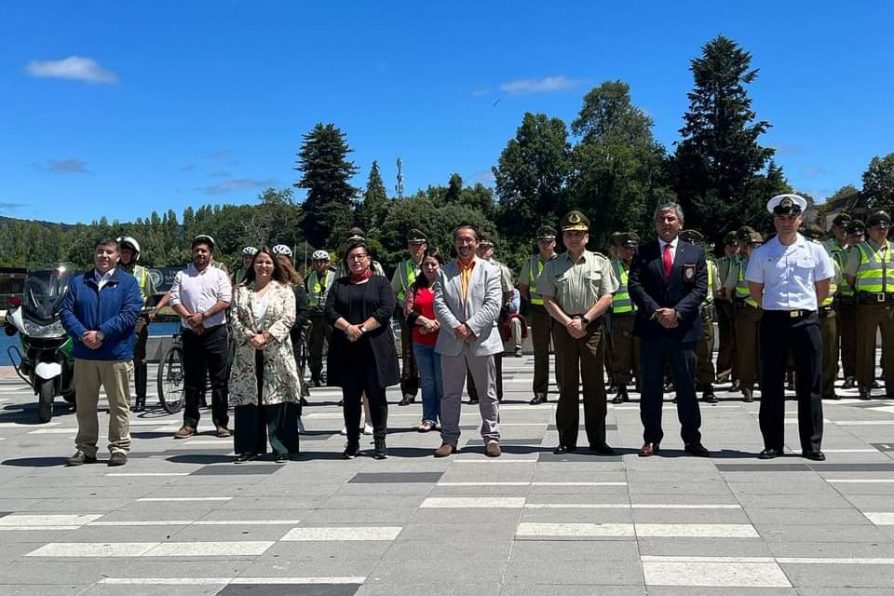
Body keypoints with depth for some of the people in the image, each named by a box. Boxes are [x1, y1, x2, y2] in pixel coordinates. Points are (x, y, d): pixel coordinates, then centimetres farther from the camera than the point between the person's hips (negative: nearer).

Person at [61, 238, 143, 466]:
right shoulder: (78, 282, 12)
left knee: (119, 405, 3)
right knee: (84, 405, 10)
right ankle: (86, 448, 20)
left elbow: (130, 313, -9)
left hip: (117, 354, -3)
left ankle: (120, 448, 11)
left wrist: (101, 333, -16)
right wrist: (82, 334, -13)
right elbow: (66, 312, 4)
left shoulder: (128, 282, 3)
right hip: (84, 354, 3)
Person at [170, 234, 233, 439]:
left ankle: (221, 423, 6)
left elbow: (225, 301, -5)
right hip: (190, 333, 2)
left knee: (219, 380, 0)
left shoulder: (219, 275, 6)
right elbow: (174, 300, 3)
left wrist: (203, 315, -15)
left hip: (215, 332, -2)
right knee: (191, 380, 7)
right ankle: (190, 423, 13)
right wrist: (190, 318, -12)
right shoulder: (182, 276, 11)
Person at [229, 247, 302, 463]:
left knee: (278, 400, -3)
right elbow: (236, 320, 4)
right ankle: (249, 447, 12)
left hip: (276, 354, -2)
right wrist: (250, 337, -13)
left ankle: (282, 449, 3)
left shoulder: (284, 290, 7)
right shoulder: (241, 291, 13)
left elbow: (288, 319, -4)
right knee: (247, 400, 3)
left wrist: (266, 336, -15)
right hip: (248, 354, 2)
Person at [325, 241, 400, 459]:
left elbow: (386, 310, -7)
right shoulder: (339, 285, 15)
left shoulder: (380, 282, 7)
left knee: (376, 394, 0)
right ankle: (352, 442, 13)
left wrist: (362, 328, -15)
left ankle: (380, 441, 7)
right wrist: (347, 327, -14)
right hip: (346, 349, 3)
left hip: (375, 347, -2)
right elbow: (330, 311, 3)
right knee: (350, 396, 5)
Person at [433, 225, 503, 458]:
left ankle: (491, 438, 16)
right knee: (450, 394, 7)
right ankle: (449, 439, 15)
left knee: (488, 394, 6)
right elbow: (439, 305, -1)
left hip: (481, 340, -1)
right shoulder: (444, 272, 8)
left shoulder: (490, 270, 3)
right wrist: (456, 327, -14)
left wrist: (470, 327, -15)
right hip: (451, 342, 2)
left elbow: (493, 305, -7)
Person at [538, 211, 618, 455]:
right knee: (567, 383, 4)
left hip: (593, 327, -1)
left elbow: (606, 298, -1)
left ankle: (597, 439, 8)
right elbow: (547, 299, 3)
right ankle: (566, 439, 11)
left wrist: (584, 320, -11)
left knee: (594, 383, 1)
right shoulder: (553, 266, 7)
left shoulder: (600, 263, 4)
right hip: (564, 327, 1)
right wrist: (568, 322, -9)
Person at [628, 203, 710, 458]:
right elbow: (635, 286, -2)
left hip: (684, 329, 0)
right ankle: (651, 439, 13)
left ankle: (692, 439, 14)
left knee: (686, 386, 5)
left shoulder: (695, 253, 8)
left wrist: (677, 312, -13)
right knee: (651, 387, 5)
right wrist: (656, 312, -14)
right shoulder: (643, 253, 7)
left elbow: (700, 288, 0)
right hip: (651, 329, 0)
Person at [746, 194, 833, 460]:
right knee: (771, 386, 4)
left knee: (809, 386, 4)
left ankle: (812, 445, 11)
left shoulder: (815, 251, 3)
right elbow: (755, 290, 11)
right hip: (773, 321, 0)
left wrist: (805, 308, 12)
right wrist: (774, 308, 10)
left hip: (806, 321, 0)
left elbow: (823, 289, 12)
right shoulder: (762, 253, 3)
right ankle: (772, 444, 12)